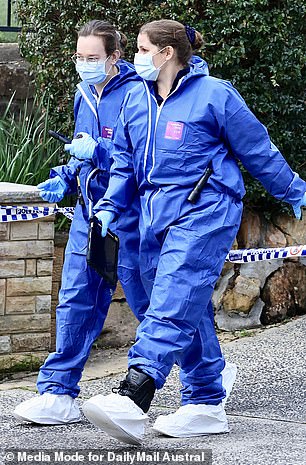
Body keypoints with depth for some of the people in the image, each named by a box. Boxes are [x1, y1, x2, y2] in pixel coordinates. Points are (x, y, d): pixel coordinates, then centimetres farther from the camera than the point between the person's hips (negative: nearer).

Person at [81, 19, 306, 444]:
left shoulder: (213, 94, -5)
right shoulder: (136, 99, 14)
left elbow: (258, 150, 4)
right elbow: (124, 161, 22)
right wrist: (110, 206, 8)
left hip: (204, 212, -7)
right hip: (156, 216, 7)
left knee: (172, 304, -18)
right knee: (190, 312, 10)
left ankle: (132, 400, -32)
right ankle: (206, 405, 17)